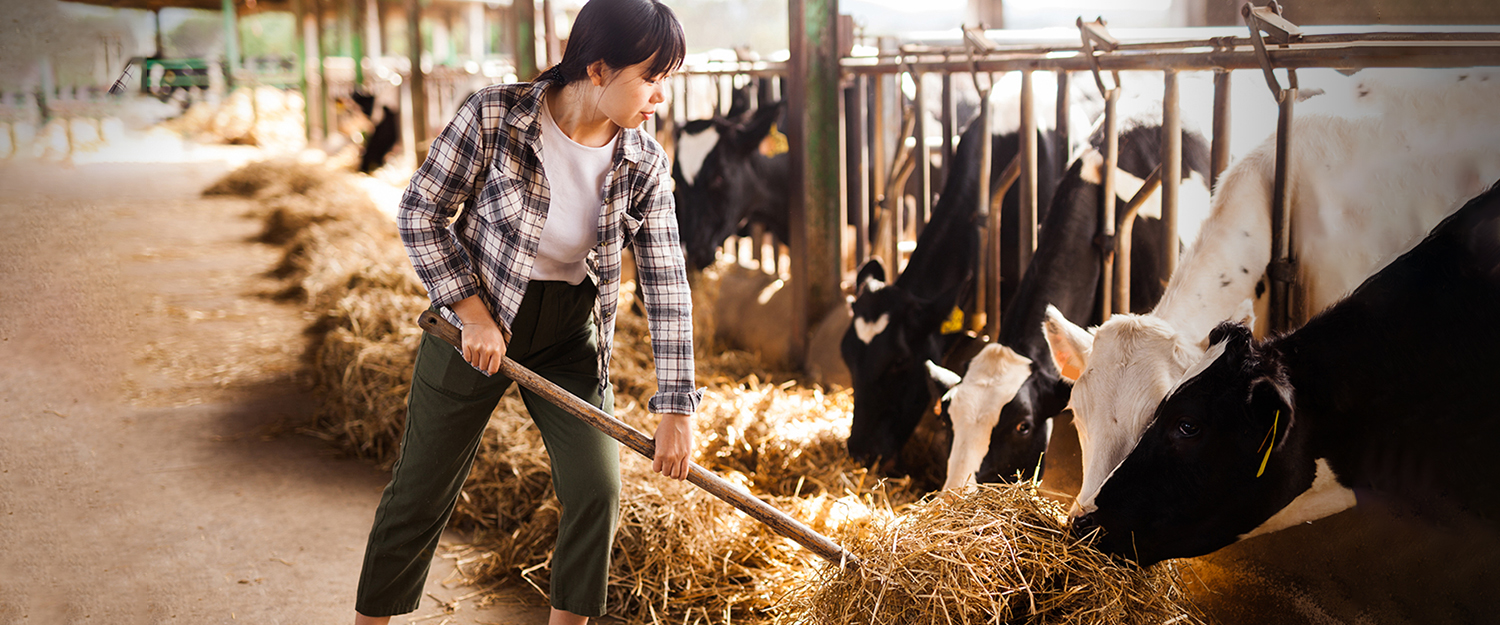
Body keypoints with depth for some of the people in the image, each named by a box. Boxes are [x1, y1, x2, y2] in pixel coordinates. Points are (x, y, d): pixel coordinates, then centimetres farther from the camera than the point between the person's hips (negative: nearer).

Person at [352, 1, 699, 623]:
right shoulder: (494, 115, -21)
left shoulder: (645, 164, -12)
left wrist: (676, 408, -13)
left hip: (572, 336, 3)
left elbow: (667, 284, -10)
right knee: (422, 491, 7)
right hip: (476, 322, -3)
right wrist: (473, 312, -18)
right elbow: (419, 212, -11)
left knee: (598, 488, -3)